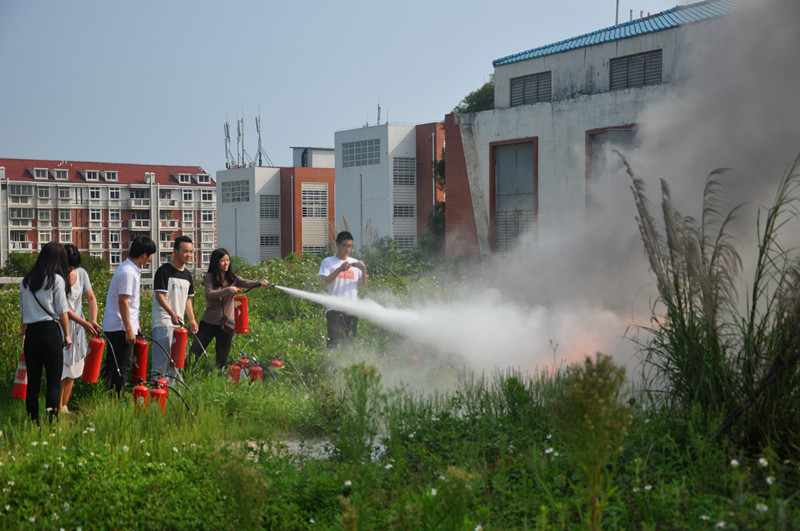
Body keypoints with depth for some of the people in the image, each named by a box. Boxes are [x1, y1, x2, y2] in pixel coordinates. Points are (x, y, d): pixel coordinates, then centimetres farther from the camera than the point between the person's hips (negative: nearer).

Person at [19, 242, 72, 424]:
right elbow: (62, 311, -2)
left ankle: (33, 423, 11)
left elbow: (23, 312, 14)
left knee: (33, 382, 9)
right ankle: (53, 421, -11)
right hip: (50, 333, -5)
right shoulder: (56, 280, -5)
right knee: (54, 383, -4)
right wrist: (67, 335, 7)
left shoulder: (26, 281, 10)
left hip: (31, 333, 5)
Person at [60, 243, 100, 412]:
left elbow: (91, 298, 9)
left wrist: (93, 320, -6)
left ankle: (65, 407, 21)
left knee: (72, 372, 10)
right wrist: (84, 323, -21)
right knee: (61, 371, -8)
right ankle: (58, 410, -2)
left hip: (77, 329, 6)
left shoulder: (81, 273, 2)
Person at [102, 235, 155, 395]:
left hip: (113, 326, 10)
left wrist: (135, 322, 25)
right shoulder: (127, 272, -20)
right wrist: (129, 329, -20)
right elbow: (123, 302, -22)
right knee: (122, 365, -5)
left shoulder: (133, 270, 12)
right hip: (120, 327, -10)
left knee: (113, 363, 15)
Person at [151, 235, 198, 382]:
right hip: (163, 322, -8)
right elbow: (160, 295, -14)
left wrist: (192, 319, 10)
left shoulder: (187, 274, 15)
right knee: (161, 356, -13)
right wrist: (172, 313, -26)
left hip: (179, 323, 8)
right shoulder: (164, 270, -8)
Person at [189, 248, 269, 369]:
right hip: (209, 323, -2)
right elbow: (209, 294, -19)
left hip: (226, 324, 2)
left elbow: (247, 283, -13)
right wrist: (228, 290, -32)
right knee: (194, 354, 2)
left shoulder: (233, 278, 5)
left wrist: (260, 283, -34)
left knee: (222, 361, 7)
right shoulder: (209, 277, -3)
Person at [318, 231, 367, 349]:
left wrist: (364, 270, -7)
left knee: (350, 342, 5)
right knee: (334, 342, -13)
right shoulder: (328, 262, 4)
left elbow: (363, 285, 11)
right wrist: (340, 269, -19)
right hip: (335, 309, -4)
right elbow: (325, 282, -10)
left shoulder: (355, 263, 16)